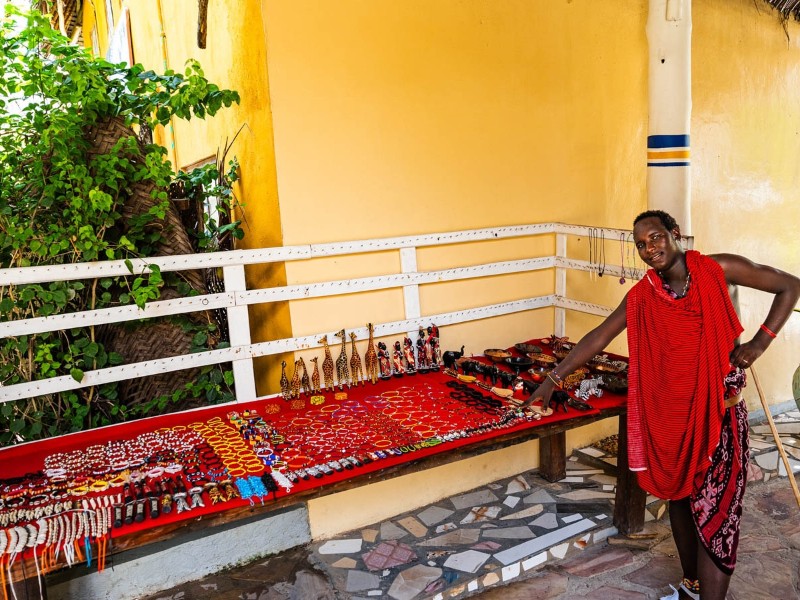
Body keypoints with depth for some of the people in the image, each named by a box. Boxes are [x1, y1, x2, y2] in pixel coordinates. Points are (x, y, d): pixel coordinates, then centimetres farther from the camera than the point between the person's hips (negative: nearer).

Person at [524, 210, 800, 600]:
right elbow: (598, 338, 2)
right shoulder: (641, 296, 1)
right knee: (678, 497, 17)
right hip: (669, 413, 4)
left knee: (715, 514, -3)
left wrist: (760, 341, -9)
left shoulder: (719, 270, -6)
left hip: (719, 413, -4)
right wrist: (554, 379, -1)